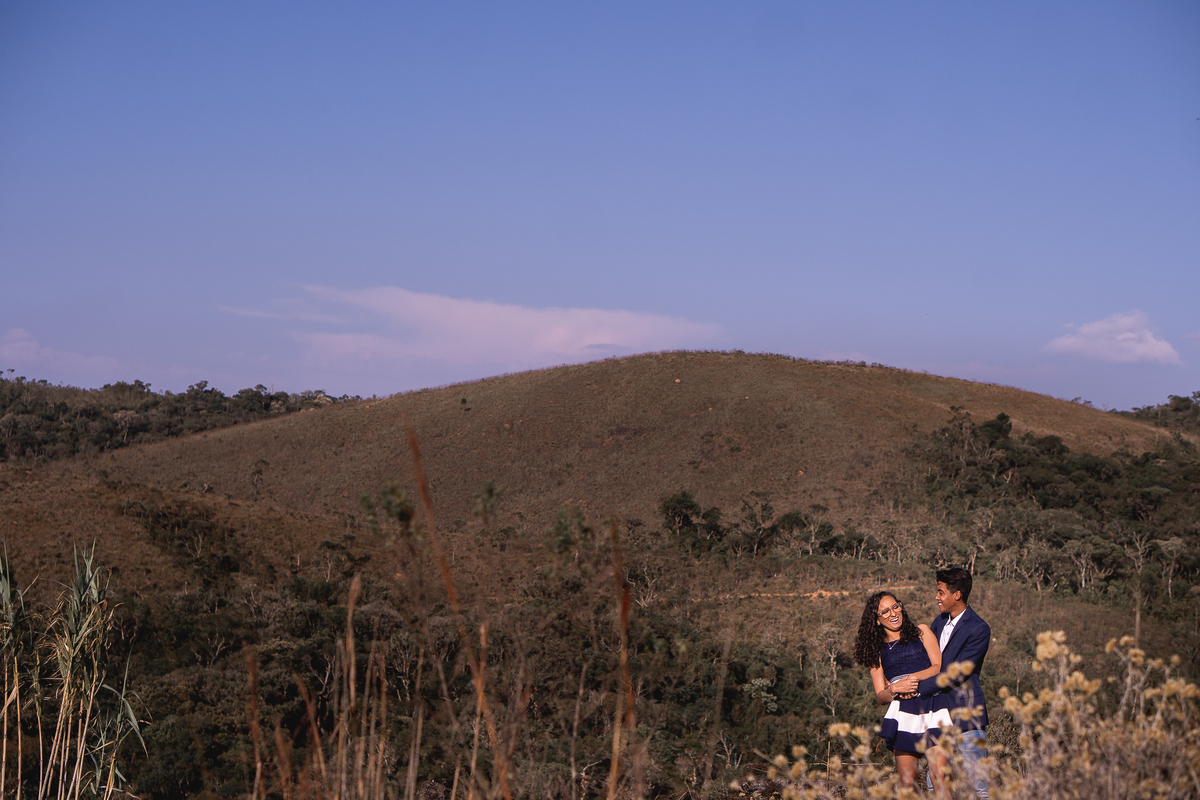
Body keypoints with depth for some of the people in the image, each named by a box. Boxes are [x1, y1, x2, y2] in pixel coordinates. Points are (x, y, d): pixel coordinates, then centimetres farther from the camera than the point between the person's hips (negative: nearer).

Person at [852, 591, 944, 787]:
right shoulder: (877, 650, 19)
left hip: (932, 707, -1)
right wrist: (895, 688, -9)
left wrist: (913, 678, -10)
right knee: (906, 784, -8)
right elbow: (880, 695, 13)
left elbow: (940, 667, 5)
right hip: (903, 713, 1)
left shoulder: (921, 632, 16)